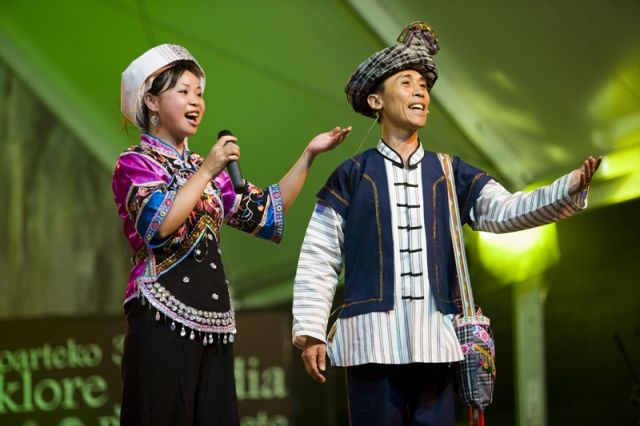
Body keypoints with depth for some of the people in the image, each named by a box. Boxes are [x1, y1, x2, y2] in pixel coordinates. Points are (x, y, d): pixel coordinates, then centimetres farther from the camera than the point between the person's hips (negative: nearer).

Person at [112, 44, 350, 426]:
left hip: (213, 322, 7)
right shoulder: (134, 163, 1)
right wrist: (206, 172, -15)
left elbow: (269, 212, 16)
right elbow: (158, 224, -18)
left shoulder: (203, 169, 21)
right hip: (163, 321, -7)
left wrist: (309, 155, 10)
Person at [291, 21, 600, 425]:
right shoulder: (352, 176, 6)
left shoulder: (450, 175, 14)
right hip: (372, 339, -3)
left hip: (434, 341, 3)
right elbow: (318, 260, 5)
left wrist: (571, 188, -17)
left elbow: (508, 211, 0)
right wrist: (310, 332, -2)